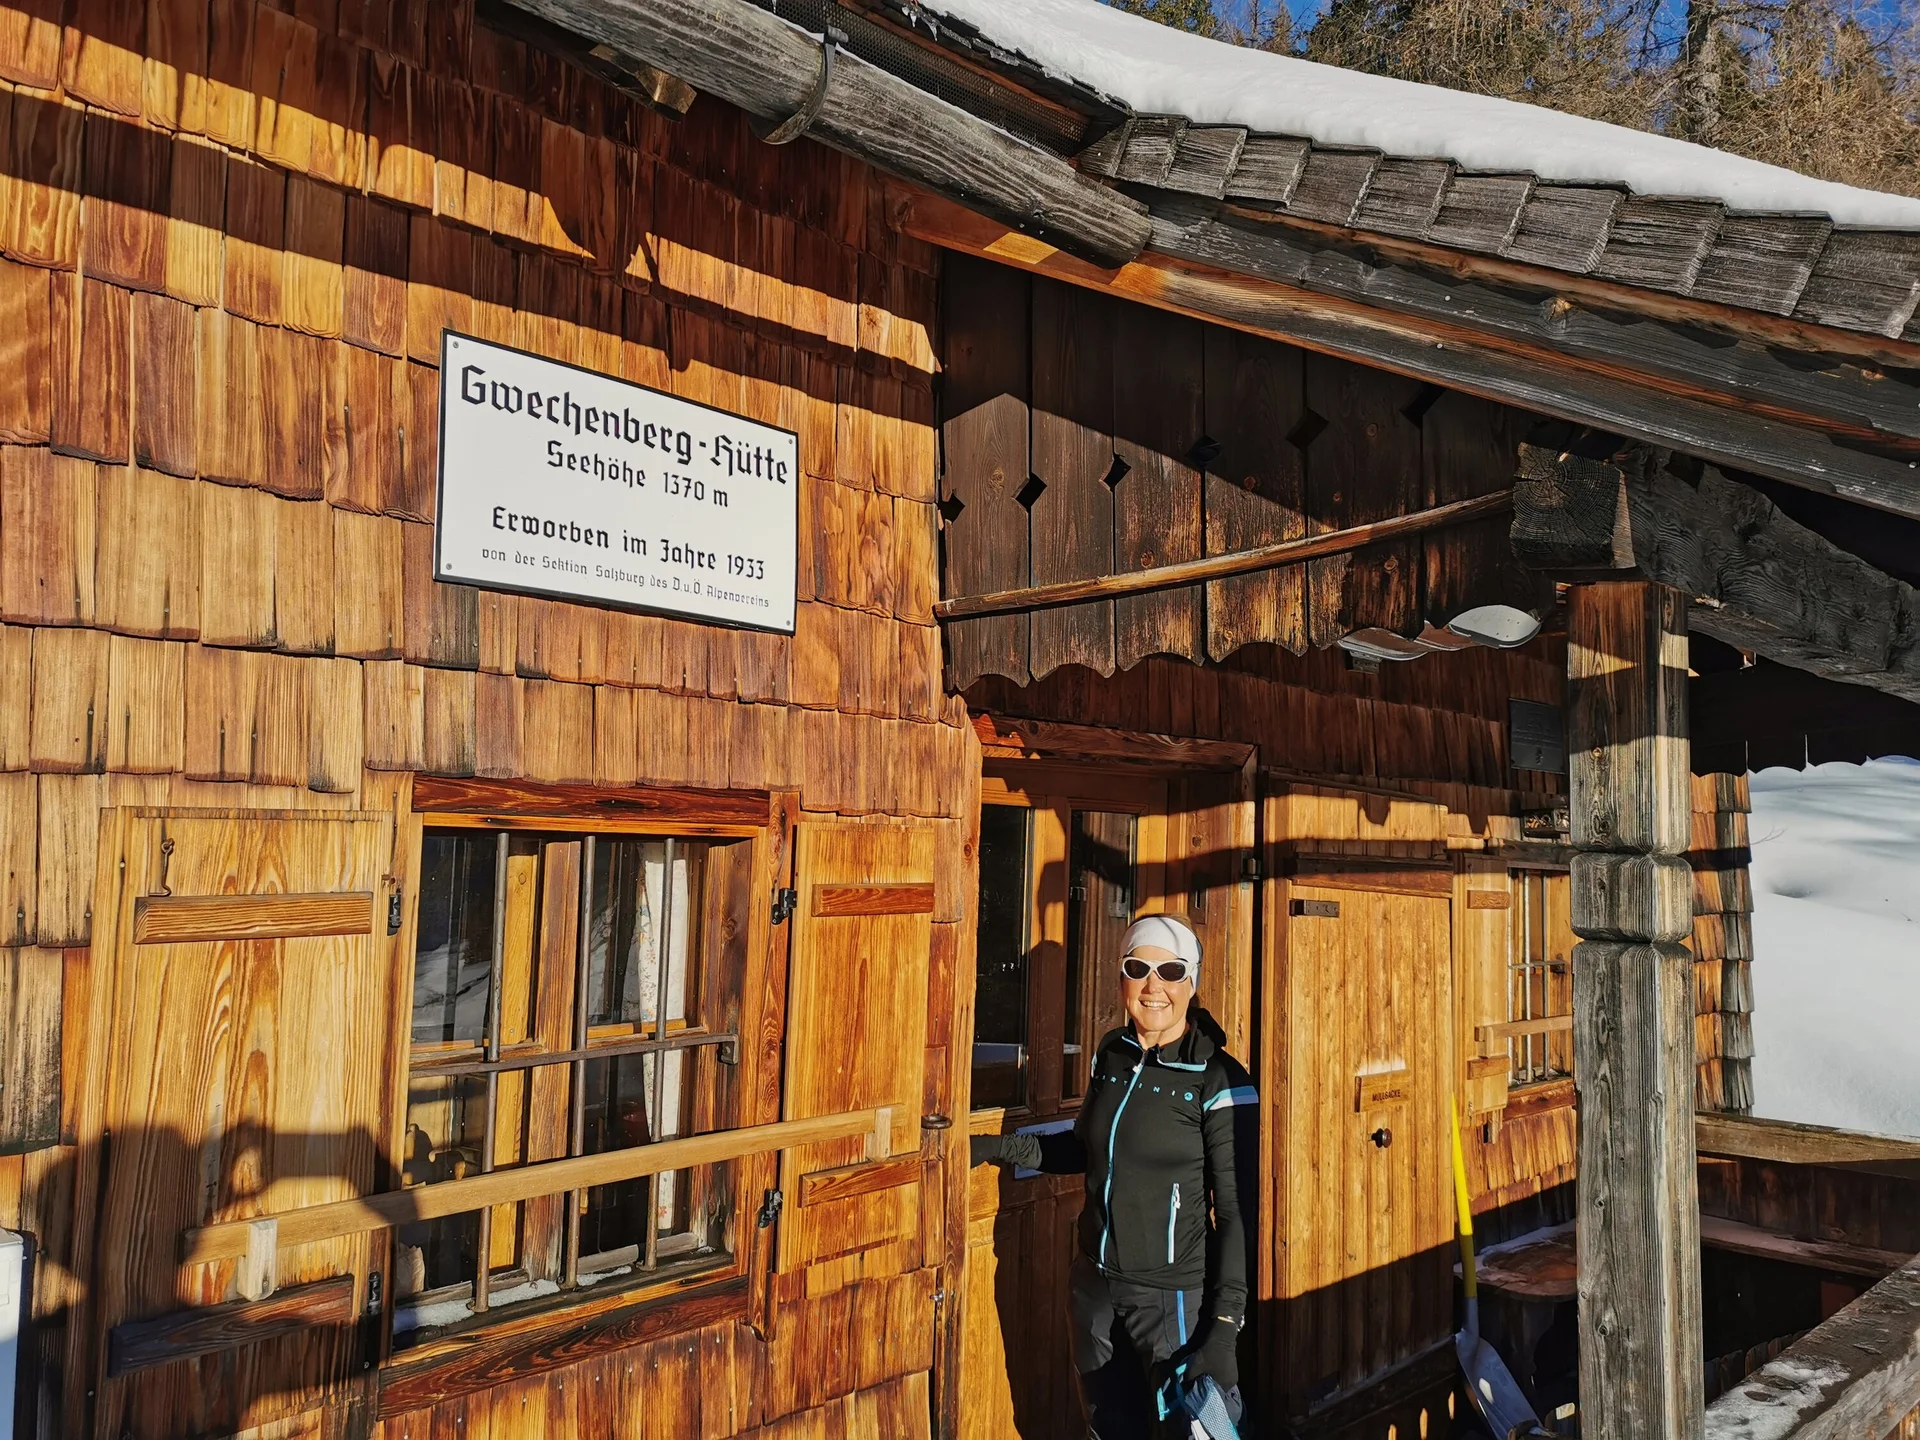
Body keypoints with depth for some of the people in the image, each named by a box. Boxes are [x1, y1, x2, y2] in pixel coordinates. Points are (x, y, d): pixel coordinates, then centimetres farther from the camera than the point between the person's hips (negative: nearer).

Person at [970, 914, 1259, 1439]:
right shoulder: (1111, 1054, 1)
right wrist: (1000, 1148, 6)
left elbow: (1236, 1213, -14)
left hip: (1172, 1296, -6)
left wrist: (1225, 1328, -18)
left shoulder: (1218, 1081, -16)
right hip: (1095, 1285, 6)